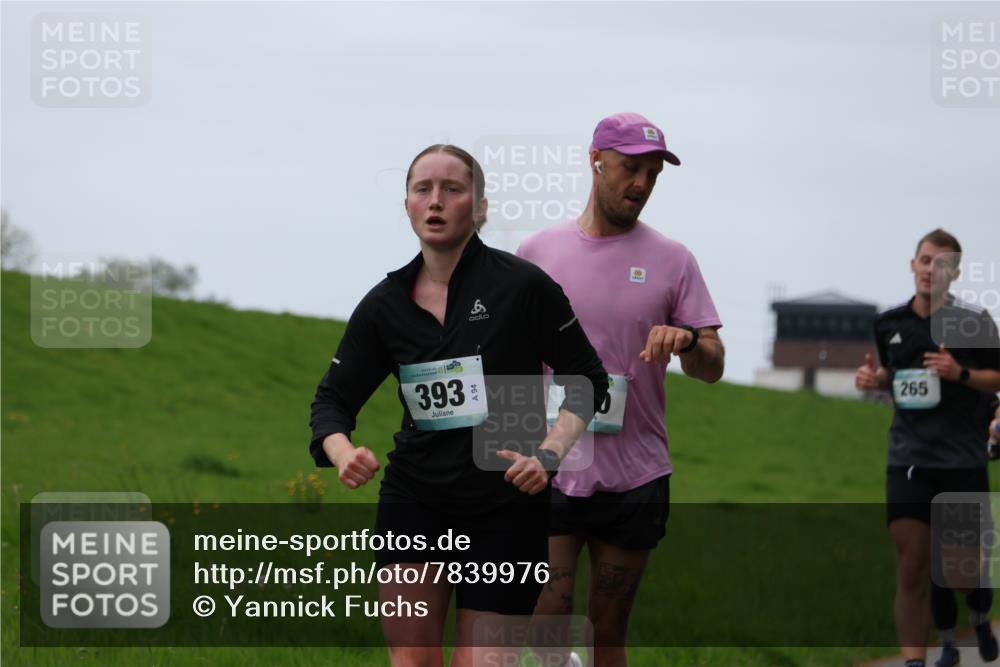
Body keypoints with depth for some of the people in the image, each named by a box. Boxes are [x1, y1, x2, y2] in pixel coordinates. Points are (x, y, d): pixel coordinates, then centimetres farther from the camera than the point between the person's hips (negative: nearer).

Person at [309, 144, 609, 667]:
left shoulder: (524, 286, -6)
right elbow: (334, 398, 9)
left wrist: (548, 455, -13)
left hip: (506, 504, -3)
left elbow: (588, 381, 2)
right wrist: (342, 452, -13)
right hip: (413, 498, 3)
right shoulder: (384, 304, 5)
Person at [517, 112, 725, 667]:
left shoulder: (672, 261, 5)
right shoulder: (537, 253, 5)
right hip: (547, 472, -1)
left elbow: (712, 368, 2)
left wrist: (687, 341, -21)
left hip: (636, 479, 1)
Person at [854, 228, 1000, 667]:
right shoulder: (889, 323, 8)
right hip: (909, 461, 2)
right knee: (912, 568, -9)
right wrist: (873, 379, 2)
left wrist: (961, 374, -17)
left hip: (963, 461, -2)